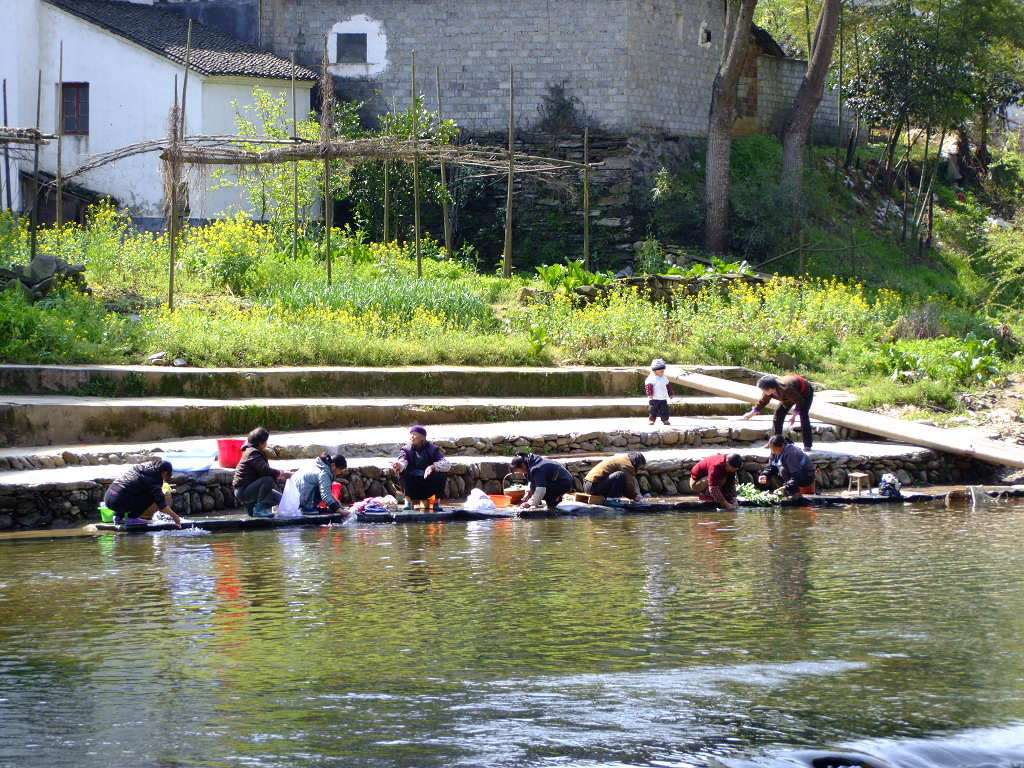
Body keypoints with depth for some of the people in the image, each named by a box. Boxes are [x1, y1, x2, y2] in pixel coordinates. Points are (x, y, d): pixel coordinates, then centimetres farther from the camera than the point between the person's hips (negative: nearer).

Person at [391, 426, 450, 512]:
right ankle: (408, 500, -9)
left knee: (442, 473, -24)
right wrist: (399, 465, -48)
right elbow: (402, 462, -23)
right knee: (402, 472, -26)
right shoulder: (406, 450, -1)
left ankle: (436, 501, -4)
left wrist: (433, 467, -34)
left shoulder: (432, 449, -1)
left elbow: (447, 464, -15)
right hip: (412, 488, 0)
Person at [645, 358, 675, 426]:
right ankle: (652, 420, 4)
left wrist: (671, 394, 23)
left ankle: (665, 420, 10)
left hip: (663, 398, 5)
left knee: (664, 409, 3)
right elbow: (648, 386, -19)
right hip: (654, 398, -5)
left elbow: (668, 386, 21)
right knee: (653, 409, -3)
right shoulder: (651, 379, -11)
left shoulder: (664, 378, 11)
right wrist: (650, 393, -30)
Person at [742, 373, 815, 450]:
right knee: (779, 413, -2)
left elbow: (800, 401, -31)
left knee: (803, 416, -19)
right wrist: (751, 413, 5)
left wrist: (794, 416, -25)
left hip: (805, 392, -7)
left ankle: (807, 445, -11)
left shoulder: (785, 389, -44)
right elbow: (763, 401, -1)